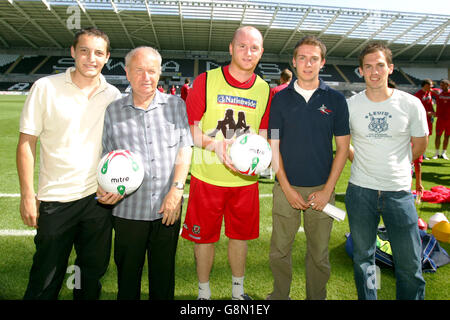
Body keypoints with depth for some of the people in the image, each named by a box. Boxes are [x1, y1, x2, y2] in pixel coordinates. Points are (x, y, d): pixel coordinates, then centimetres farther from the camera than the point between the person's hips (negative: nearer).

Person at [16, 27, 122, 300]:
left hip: (99, 197, 3)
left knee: (93, 270, 17)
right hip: (55, 199, -2)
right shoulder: (46, 87, -5)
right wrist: (27, 195, -7)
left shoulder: (113, 95, 4)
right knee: (45, 280, 10)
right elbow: (27, 142, -4)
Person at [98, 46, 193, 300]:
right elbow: (106, 158, 9)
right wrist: (105, 187, -10)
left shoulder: (176, 105, 5)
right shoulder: (113, 112, 6)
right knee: (128, 273, 14)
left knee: (164, 274, 14)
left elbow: (185, 149, -1)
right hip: (128, 210, 1)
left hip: (168, 208, 0)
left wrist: (177, 189, -11)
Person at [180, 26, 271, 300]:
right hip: (207, 176, -2)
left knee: (240, 235, 16)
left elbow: (262, 136, 10)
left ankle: (238, 290, 39)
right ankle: (204, 293, 33)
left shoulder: (264, 90, 6)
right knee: (204, 236, 9)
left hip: (245, 179, 3)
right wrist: (214, 144, -23)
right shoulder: (206, 81, -5)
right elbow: (189, 129, -5)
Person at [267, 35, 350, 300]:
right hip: (287, 187, 0)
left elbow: (343, 147, 2)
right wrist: (287, 188, -7)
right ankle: (280, 295, 32)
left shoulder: (336, 100, 2)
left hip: (322, 189, 0)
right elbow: (274, 147, 0)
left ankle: (317, 297, 34)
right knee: (279, 251, 9)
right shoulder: (281, 99, 2)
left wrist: (327, 190, -6)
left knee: (319, 254, 12)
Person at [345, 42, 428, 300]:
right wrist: (363, 162, 7)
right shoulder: (351, 105, -2)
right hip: (361, 191, 1)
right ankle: (367, 298, 32)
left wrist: (395, 166, 13)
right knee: (363, 257, 13)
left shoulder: (411, 104, -3)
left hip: (399, 191, 0)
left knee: (410, 263, 5)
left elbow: (419, 146, 10)